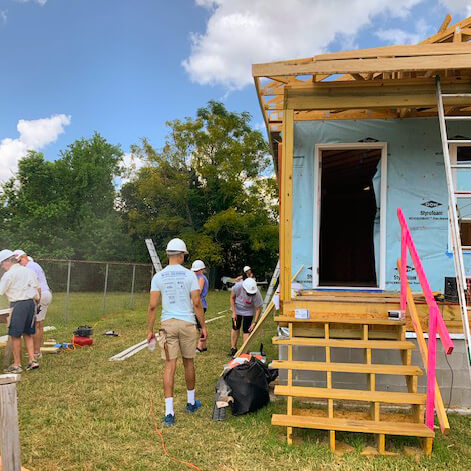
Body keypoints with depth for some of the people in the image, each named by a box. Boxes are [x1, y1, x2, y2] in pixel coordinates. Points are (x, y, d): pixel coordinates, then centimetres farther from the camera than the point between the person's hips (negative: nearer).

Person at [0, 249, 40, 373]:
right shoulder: (28, 271, 13)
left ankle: (17, 365, 7)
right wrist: (36, 302, 24)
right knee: (28, 334, 15)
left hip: (18, 304, -7)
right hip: (31, 303, 7)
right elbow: (37, 287, 17)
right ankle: (32, 360, 13)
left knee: (15, 335, 2)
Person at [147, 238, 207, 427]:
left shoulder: (158, 276, 1)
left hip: (167, 324, 1)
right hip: (187, 323, 0)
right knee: (189, 363, 16)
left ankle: (169, 413, -3)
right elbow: (197, 303, -5)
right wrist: (203, 326, 4)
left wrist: (149, 330, 6)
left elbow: (152, 306, -2)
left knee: (169, 365, 0)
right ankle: (191, 402, 33)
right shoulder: (189, 275, -3)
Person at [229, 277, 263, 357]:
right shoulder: (238, 286, -32)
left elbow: (258, 309, -20)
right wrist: (233, 312, -13)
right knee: (235, 328, 6)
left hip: (248, 311, -1)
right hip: (237, 309, 2)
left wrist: (254, 322, -21)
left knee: (246, 330, -7)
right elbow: (232, 298, -13)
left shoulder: (256, 294, -35)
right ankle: (233, 348, 20)